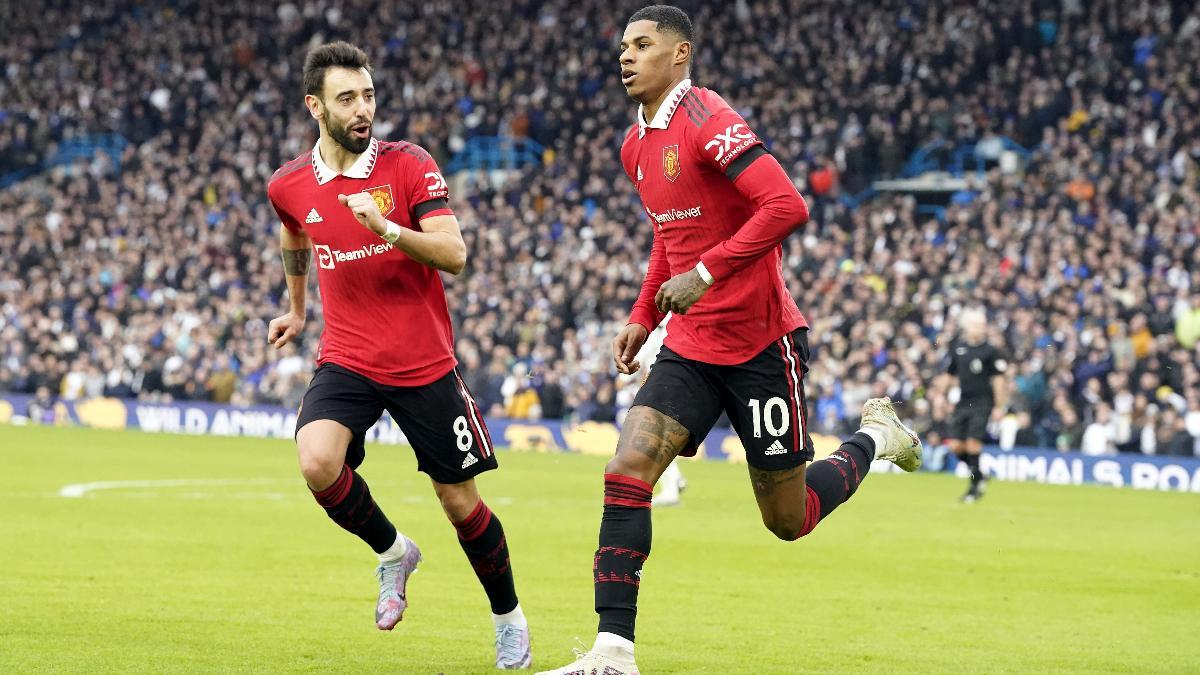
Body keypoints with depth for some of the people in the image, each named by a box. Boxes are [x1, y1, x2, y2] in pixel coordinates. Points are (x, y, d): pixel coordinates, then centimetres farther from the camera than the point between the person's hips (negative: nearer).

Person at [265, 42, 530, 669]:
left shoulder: (408, 165, -9)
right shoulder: (289, 186, 1)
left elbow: (453, 255, -17)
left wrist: (384, 225, -30)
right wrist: (295, 307, 36)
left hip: (424, 364, -2)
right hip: (346, 359, 2)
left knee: (461, 503, 4)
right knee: (318, 464, -25)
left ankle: (508, 617, 30)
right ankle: (391, 553, 4)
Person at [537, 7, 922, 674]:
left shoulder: (707, 120, -17)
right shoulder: (635, 145, 11)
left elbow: (787, 207, -27)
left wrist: (706, 274, -28)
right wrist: (643, 315, 18)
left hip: (760, 342, -7)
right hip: (690, 345, 7)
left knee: (788, 520, 4)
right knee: (627, 471, -13)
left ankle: (874, 436, 33)